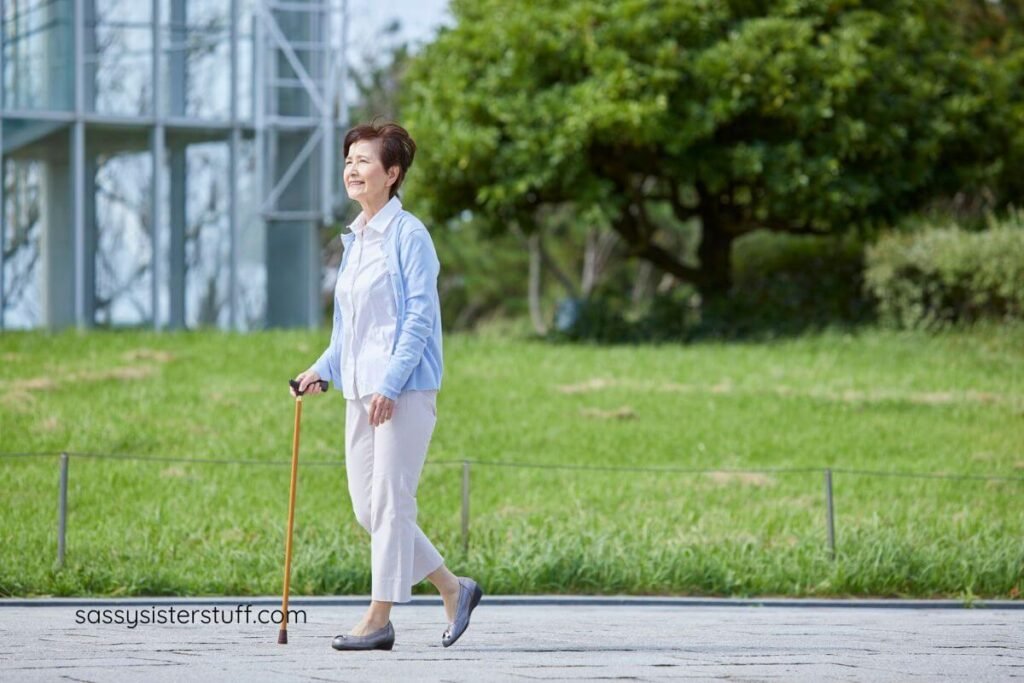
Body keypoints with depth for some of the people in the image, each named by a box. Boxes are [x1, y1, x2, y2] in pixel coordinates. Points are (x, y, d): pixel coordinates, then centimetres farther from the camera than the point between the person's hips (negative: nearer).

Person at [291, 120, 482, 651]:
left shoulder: (408, 234, -9)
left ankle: (379, 618, -1)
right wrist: (324, 369, 11)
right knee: (365, 506, 8)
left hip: (404, 388, -9)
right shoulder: (354, 239, 16)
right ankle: (453, 588, 18)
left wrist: (390, 385, -20)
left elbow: (420, 315, -14)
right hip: (361, 389, 9)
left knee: (390, 501, -6)